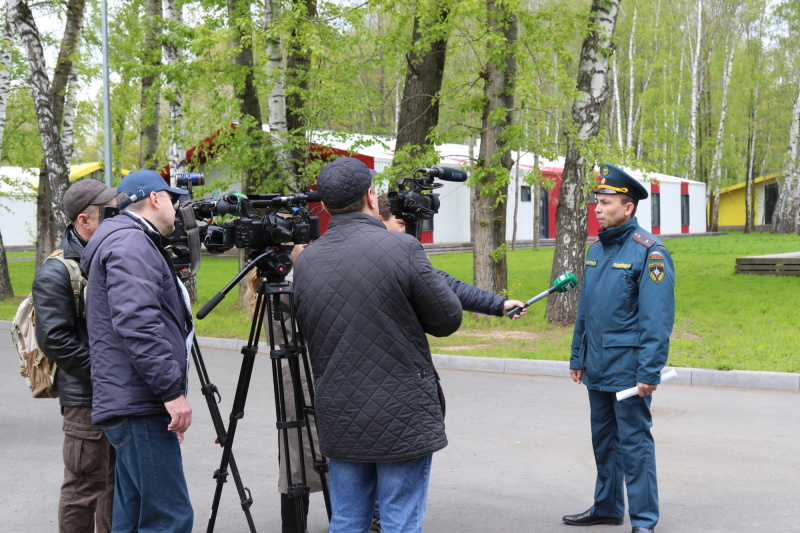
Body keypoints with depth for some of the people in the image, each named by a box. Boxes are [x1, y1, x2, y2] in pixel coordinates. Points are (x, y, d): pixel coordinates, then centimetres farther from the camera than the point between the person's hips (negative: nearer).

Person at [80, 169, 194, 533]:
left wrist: (169, 391, 26)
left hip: (133, 406, 11)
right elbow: (136, 322, -23)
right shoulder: (131, 243, -10)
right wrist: (172, 390, -23)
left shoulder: (128, 242, 24)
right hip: (139, 407, -11)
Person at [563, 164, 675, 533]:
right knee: (603, 439, 17)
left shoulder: (648, 251, -13)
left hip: (628, 368, -8)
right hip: (597, 365, 8)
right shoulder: (596, 249, 11)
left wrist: (649, 372, -20)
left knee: (634, 442, -2)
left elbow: (657, 318, -16)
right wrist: (577, 357, 16)